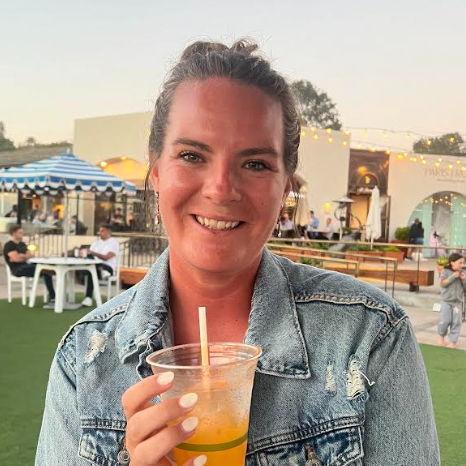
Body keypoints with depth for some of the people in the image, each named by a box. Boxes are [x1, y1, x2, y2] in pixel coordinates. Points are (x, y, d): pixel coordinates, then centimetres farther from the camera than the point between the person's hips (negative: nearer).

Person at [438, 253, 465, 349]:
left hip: (458, 302, 3)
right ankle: (441, 336, 23)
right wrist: (453, 276, -20)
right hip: (446, 301, -3)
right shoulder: (446, 271, -5)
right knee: (445, 321, -4)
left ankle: (453, 341, 10)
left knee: (456, 322, 1)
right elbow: (442, 284, -16)